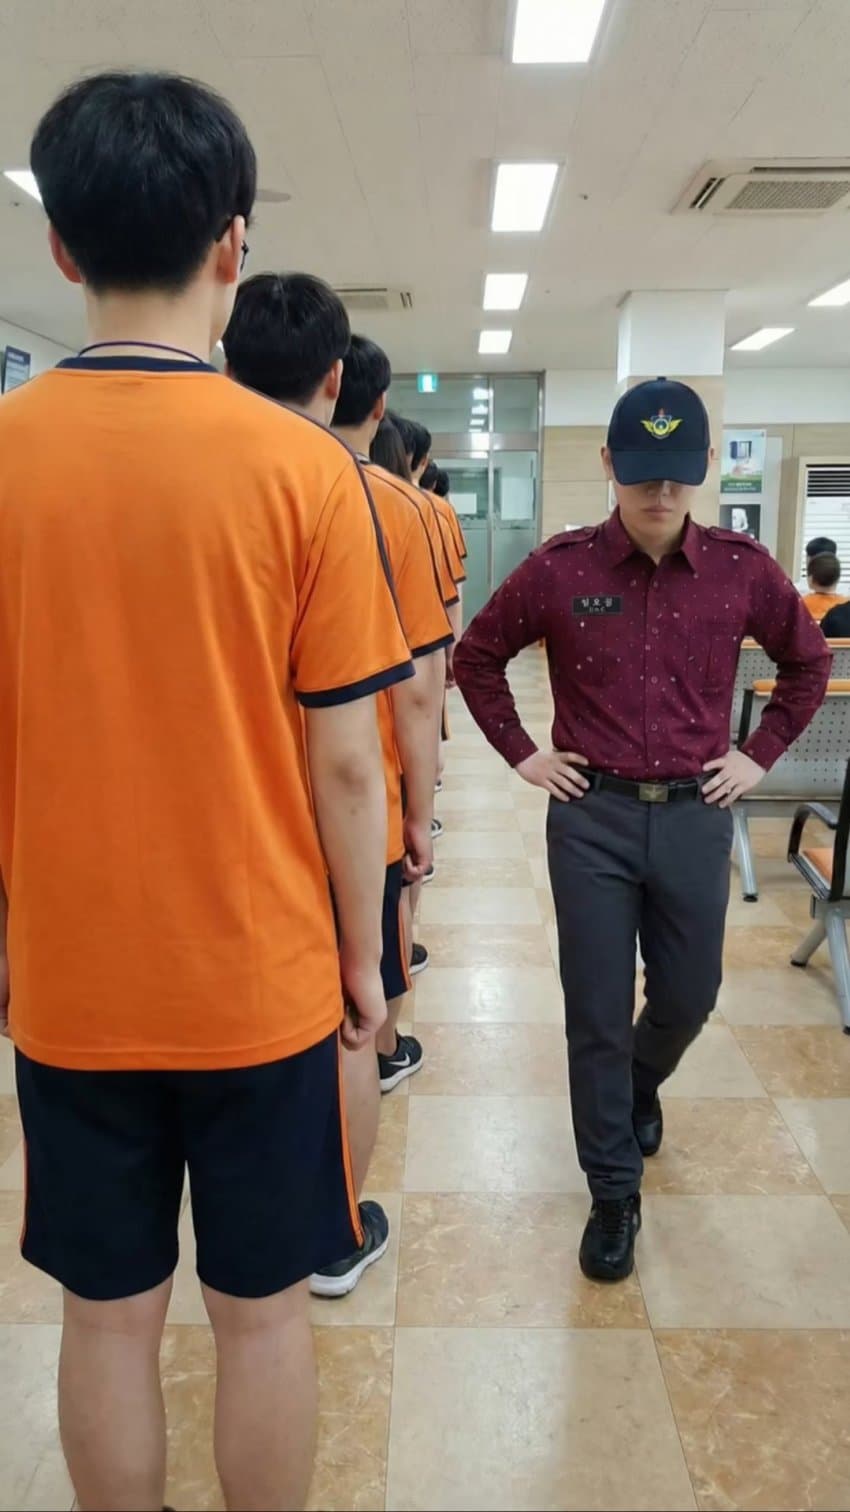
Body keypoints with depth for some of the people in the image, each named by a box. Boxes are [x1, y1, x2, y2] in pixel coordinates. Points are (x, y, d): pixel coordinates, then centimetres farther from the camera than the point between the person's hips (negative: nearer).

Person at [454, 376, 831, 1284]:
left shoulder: (743, 571, -2)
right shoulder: (558, 569, -7)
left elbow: (809, 662, 14)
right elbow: (476, 656, 6)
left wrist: (760, 756, 7)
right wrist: (521, 753, 2)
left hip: (695, 816, 2)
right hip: (591, 816, -2)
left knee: (688, 996, 17)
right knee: (597, 1014, 4)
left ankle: (640, 1088, 51)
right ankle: (614, 1194, 23)